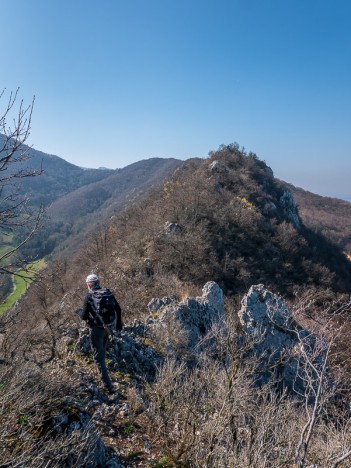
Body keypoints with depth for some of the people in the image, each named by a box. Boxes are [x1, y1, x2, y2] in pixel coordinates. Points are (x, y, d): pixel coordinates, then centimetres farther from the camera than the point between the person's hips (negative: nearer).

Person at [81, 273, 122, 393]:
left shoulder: (89, 297, -15)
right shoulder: (108, 293, -2)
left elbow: (84, 316, -14)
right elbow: (118, 309, 7)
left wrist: (81, 314, 11)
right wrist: (119, 324, 21)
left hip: (97, 329, -5)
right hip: (108, 327, 5)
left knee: (99, 357, 4)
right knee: (102, 350, 33)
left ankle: (108, 386, 0)